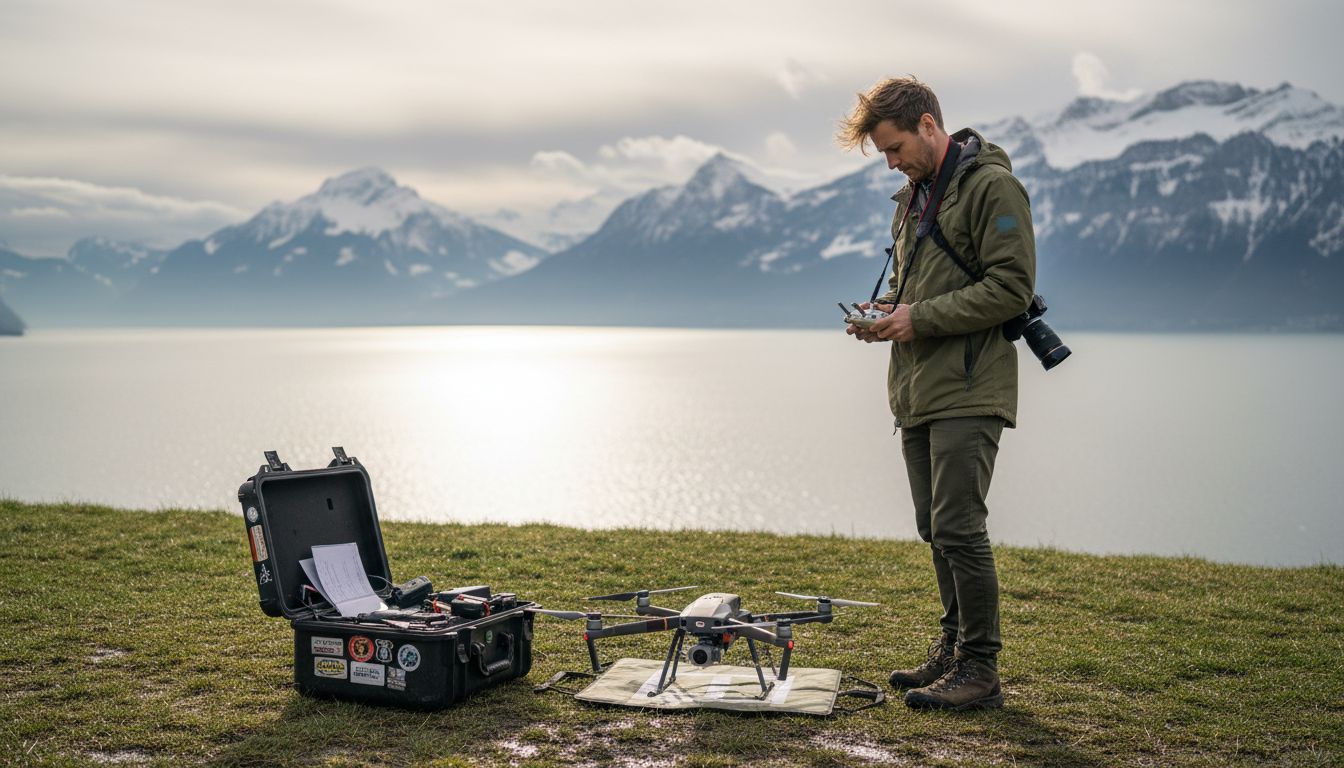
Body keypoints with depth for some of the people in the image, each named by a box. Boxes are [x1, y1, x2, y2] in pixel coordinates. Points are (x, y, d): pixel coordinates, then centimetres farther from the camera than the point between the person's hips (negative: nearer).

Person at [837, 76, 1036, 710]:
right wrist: (887, 314, 7)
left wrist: (921, 318, -17)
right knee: (938, 530, 13)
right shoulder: (912, 198, 19)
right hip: (918, 393, 9)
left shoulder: (992, 185, -10)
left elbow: (1013, 287, -17)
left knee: (958, 528, -10)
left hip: (968, 394, -9)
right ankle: (954, 649, 25)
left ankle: (980, 670, 0)